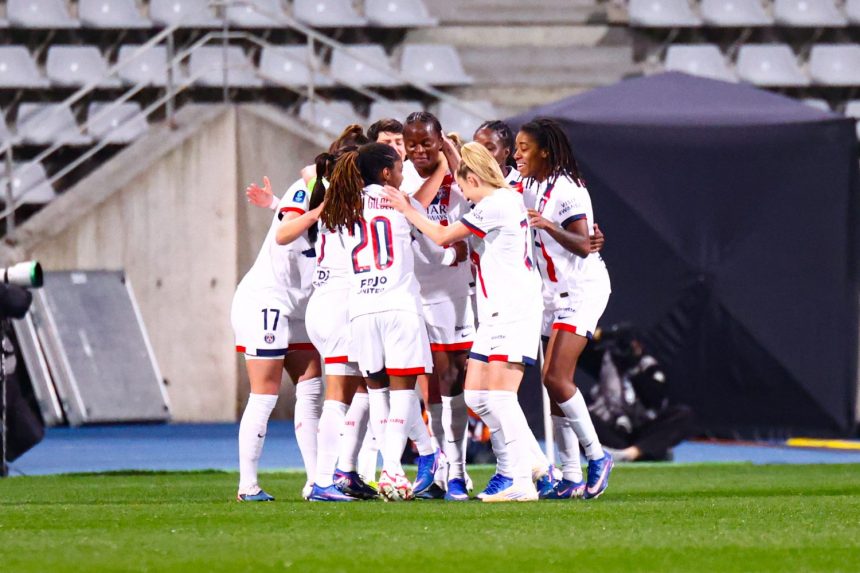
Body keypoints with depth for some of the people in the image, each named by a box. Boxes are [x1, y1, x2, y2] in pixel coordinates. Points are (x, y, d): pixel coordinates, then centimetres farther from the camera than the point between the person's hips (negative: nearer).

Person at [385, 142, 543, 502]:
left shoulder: (497, 205, -15)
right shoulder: (503, 200, 14)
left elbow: (443, 236, -10)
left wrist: (408, 211, 3)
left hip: (514, 310, -10)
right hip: (495, 313, 10)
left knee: (500, 394, -13)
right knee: (476, 395, 7)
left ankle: (522, 482, -13)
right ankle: (530, 461, 13)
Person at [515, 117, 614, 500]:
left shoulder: (567, 188, -15)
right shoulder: (529, 186, 9)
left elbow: (583, 246, -21)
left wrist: (547, 225, -34)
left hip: (582, 290, -8)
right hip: (554, 294, 8)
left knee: (556, 378, -16)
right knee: (556, 383, 3)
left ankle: (597, 457, -4)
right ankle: (571, 477, 4)